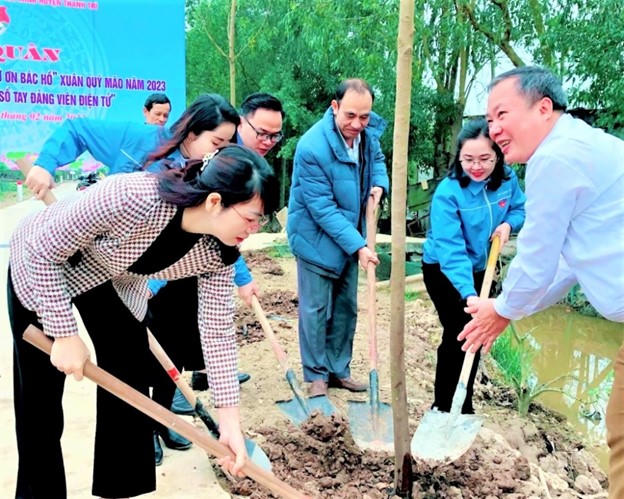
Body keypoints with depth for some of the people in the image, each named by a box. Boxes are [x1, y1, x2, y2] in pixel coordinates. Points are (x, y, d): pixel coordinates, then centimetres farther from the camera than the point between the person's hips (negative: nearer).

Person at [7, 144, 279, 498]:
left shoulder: (217, 251, -23)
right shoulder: (131, 197, -42)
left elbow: (218, 330, -14)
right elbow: (42, 250, -29)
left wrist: (230, 420, -14)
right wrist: (66, 334, -26)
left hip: (118, 279, 5)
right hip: (41, 270, -4)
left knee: (130, 389, 5)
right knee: (40, 406, 1)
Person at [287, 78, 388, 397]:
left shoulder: (369, 132, -7)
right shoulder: (312, 147, -27)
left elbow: (377, 158, 16)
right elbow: (322, 209, -25)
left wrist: (379, 184, -6)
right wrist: (357, 245, -25)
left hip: (350, 237, 7)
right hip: (317, 238, -6)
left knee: (347, 307, 13)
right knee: (316, 309, 1)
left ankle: (339, 370, 27)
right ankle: (317, 375, 17)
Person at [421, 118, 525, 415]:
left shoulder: (507, 179, -14)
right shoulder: (447, 193, -30)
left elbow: (520, 209, 6)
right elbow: (451, 249, -35)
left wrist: (508, 224, -17)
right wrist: (468, 293, -46)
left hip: (479, 268, 6)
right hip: (443, 270, -6)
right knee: (458, 334, -10)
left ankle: (463, 407, 29)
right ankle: (443, 409, 8)